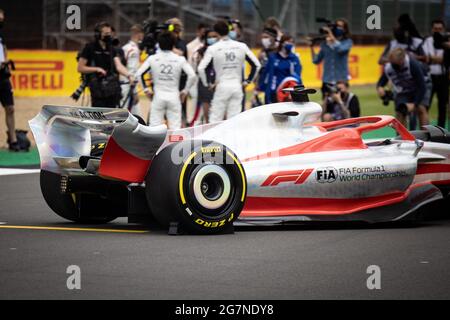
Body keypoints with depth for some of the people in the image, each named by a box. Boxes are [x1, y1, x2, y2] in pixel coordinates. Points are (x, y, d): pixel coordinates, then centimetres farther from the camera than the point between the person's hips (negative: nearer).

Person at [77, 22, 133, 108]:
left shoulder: (112, 49, 9)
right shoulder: (90, 48, -2)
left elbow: (119, 66, -6)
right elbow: (80, 68, -3)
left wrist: (128, 75, -26)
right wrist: (96, 69, -16)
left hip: (112, 88, 4)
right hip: (98, 89, -4)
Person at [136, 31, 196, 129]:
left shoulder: (153, 58, -2)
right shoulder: (180, 59, -3)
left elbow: (139, 74, -5)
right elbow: (192, 75, -9)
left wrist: (145, 89, 6)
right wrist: (185, 90, 3)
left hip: (158, 96, 0)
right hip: (174, 96, 0)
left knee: (154, 126, 4)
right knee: (175, 128, 3)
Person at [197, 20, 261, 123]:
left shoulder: (213, 48, -6)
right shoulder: (241, 46, 2)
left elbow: (201, 68, -12)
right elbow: (256, 65, 4)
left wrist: (207, 84, 1)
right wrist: (248, 80, 12)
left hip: (222, 86, -3)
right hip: (237, 86, 3)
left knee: (215, 120, 1)